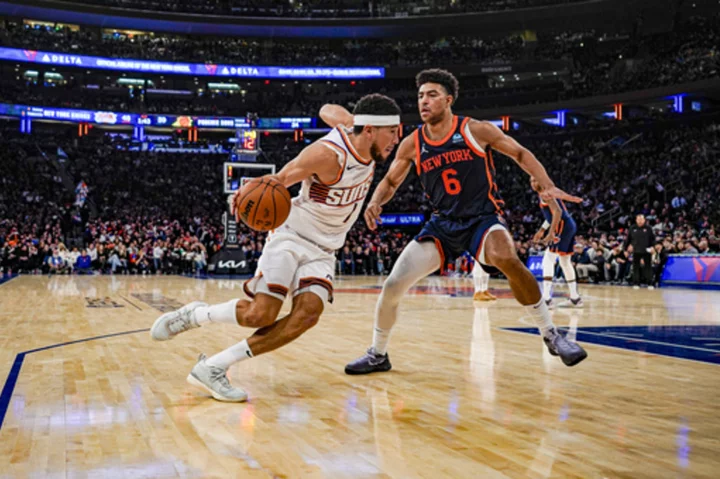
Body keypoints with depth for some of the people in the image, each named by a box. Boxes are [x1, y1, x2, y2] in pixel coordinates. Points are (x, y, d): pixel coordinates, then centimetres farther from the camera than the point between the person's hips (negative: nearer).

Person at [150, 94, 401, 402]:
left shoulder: (368, 148, -1)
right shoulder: (327, 153, -22)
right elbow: (278, 181, -16)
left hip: (323, 250, 6)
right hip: (291, 237, -6)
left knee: (308, 313, -19)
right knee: (261, 314, -19)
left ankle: (213, 368, -15)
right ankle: (194, 314, 13)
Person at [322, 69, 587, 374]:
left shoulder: (476, 130, -9)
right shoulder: (412, 145, -1)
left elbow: (520, 154, 1)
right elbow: (390, 182, 13)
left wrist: (547, 186, -12)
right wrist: (375, 203, -9)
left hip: (482, 218, -3)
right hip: (443, 224, 4)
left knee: (506, 258, -37)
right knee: (393, 285, -6)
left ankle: (551, 335, -18)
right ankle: (377, 355, 19)